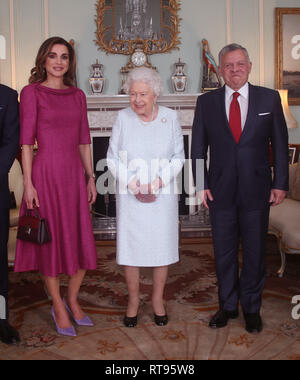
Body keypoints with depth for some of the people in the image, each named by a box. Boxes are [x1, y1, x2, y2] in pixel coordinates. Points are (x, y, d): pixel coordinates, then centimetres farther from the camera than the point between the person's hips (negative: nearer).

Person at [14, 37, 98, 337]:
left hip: (75, 174, 5)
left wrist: (90, 177, 8)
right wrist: (27, 183, -11)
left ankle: (72, 300, 29)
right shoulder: (32, 92, -2)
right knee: (50, 241, 5)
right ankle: (58, 307, 23)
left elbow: (84, 140, 12)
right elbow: (26, 141, -6)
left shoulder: (78, 95, 11)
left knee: (82, 240, 7)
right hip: (46, 173, -4)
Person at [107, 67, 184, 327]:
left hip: (163, 194, 1)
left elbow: (178, 157, 1)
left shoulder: (170, 117, -1)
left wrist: (158, 182, -13)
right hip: (130, 195, 0)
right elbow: (113, 158, 0)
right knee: (131, 246, 5)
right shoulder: (123, 118, -2)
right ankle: (133, 300, 22)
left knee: (162, 245, 7)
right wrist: (133, 184, -13)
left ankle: (158, 299, 25)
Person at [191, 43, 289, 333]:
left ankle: (252, 308, 29)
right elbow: (198, 148, 5)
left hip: (256, 190, 0)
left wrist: (280, 184, -2)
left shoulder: (269, 98, 2)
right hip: (220, 190, 1)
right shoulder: (206, 102, 3)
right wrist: (200, 184, -2)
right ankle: (228, 306, 30)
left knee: (255, 253, 10)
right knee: (224, 254, 11)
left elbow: (280, 144, 3)